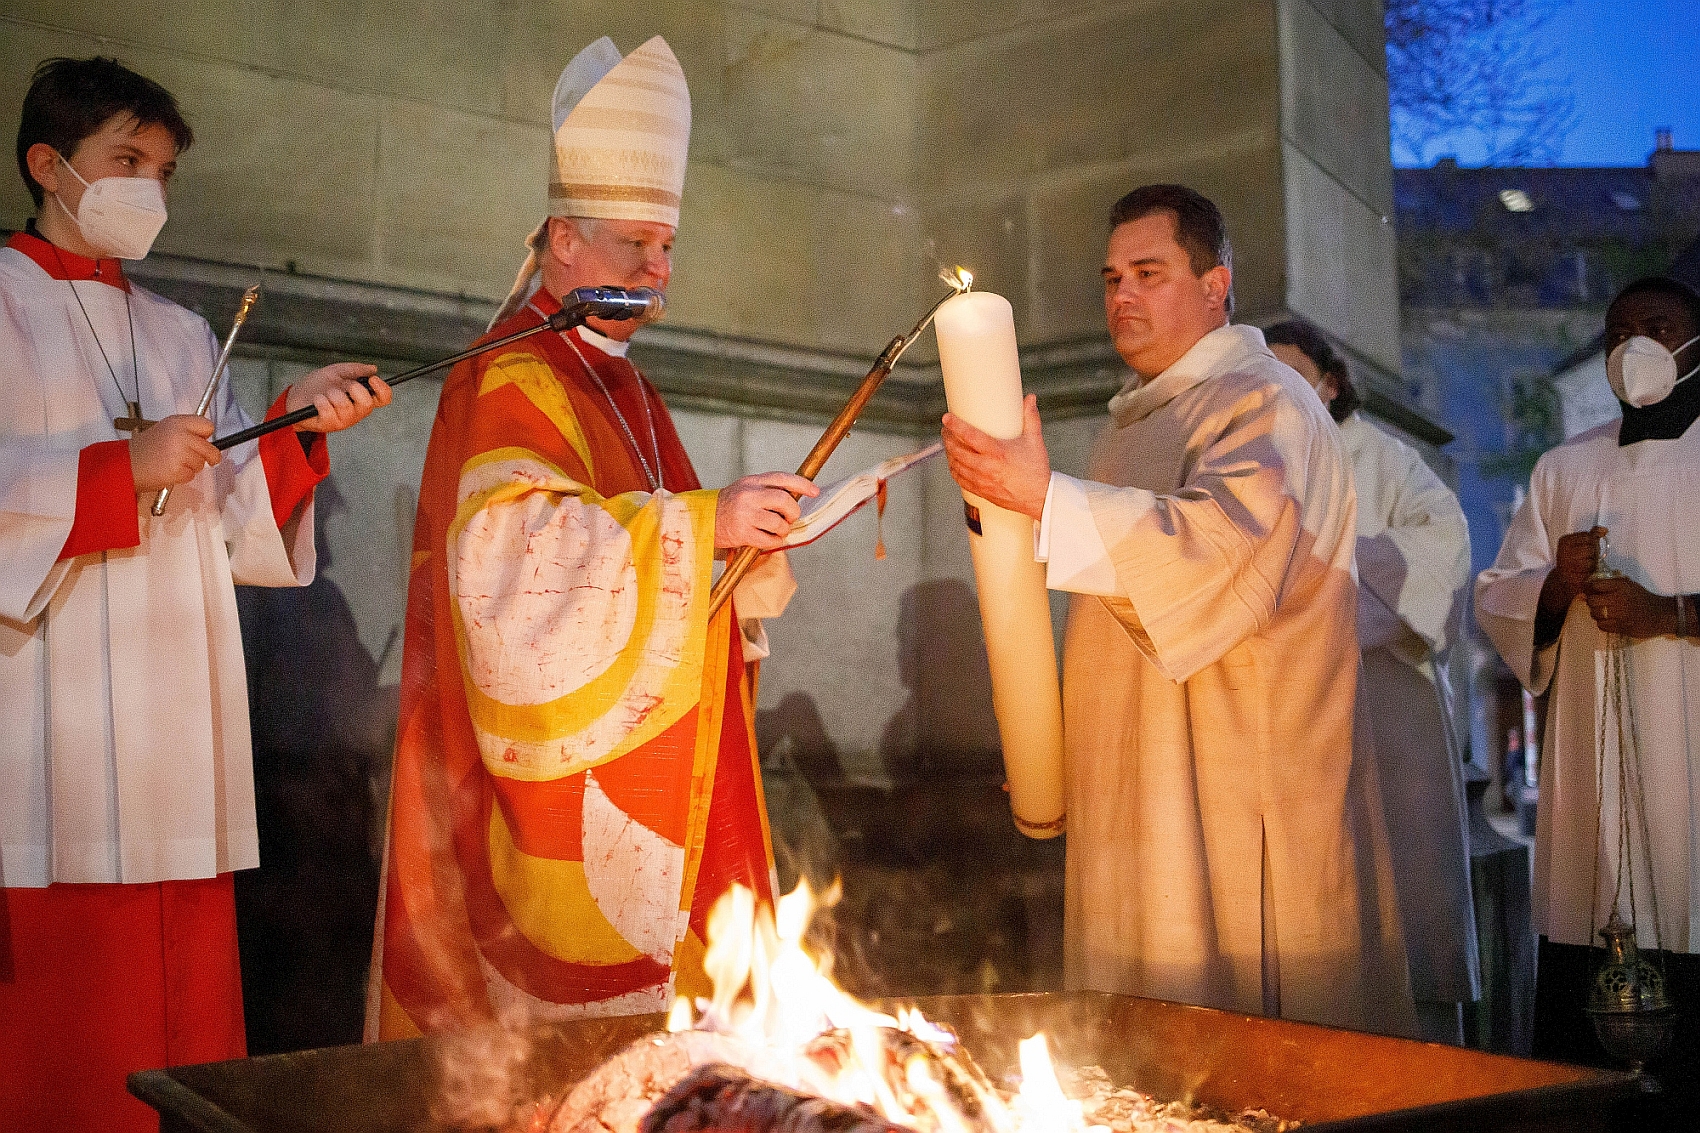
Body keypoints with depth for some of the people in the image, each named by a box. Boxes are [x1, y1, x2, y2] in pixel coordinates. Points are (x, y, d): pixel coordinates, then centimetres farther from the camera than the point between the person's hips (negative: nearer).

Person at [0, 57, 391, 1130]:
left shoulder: (181, 336, 22)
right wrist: (120, 468, -12)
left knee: (176, 1003, 1)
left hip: (172, 712, 5)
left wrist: (295, 422, -1)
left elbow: (229, 527, 14)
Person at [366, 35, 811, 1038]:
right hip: (564, 786, -9)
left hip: (642, 788, 9)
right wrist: (700, 521, -25)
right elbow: (513, 555, -25)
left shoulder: (619, 387, 19)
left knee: (644, 977, 9)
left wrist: (753, 545, 0)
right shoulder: (510, 382, -9)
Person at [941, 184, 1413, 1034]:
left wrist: (1046, 499, -33)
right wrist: (1065, 761, 19)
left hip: (1238, 800, -8)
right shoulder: (1133, 425, 19)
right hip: (1138, 800, 8)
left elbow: (1220, 544, -28)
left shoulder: (1265, 405, -8)